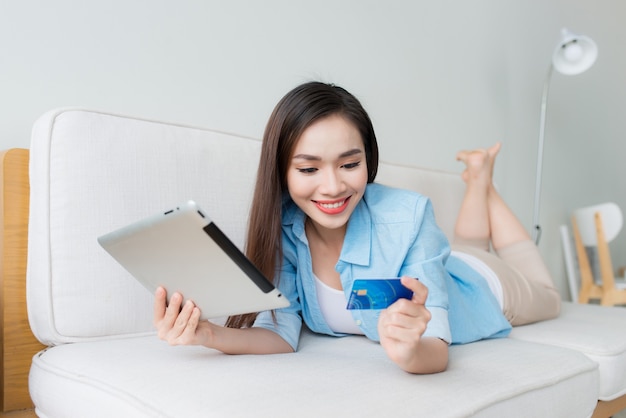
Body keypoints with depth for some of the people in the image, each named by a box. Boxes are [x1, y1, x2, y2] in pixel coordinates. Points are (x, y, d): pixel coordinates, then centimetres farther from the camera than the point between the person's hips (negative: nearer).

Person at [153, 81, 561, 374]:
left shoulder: (407, 218, -43)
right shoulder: (283, 228, -32)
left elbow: (437, 350, -43)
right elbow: (283, 333, -33)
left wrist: (412, 352, -66)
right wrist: (211, 334, -51)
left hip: (472, 282, -2)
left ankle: (481, 178, 39)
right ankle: (477, 180, 47)